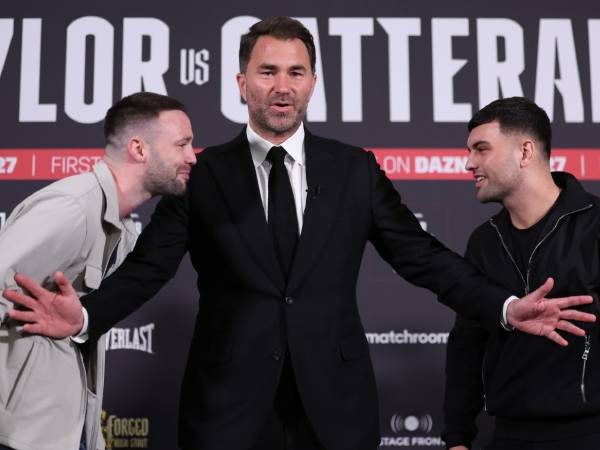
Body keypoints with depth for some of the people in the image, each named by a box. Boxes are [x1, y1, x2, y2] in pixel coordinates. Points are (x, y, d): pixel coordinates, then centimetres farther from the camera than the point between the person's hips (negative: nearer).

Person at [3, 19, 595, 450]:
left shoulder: (355, 170, 5)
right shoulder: (201, 174, 2)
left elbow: (420, 255, 5)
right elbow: (148, 267, -4)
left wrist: (505, 307, -7)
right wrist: (85, 314, -22)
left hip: (334, 398, 1)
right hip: (231, 401, -1)